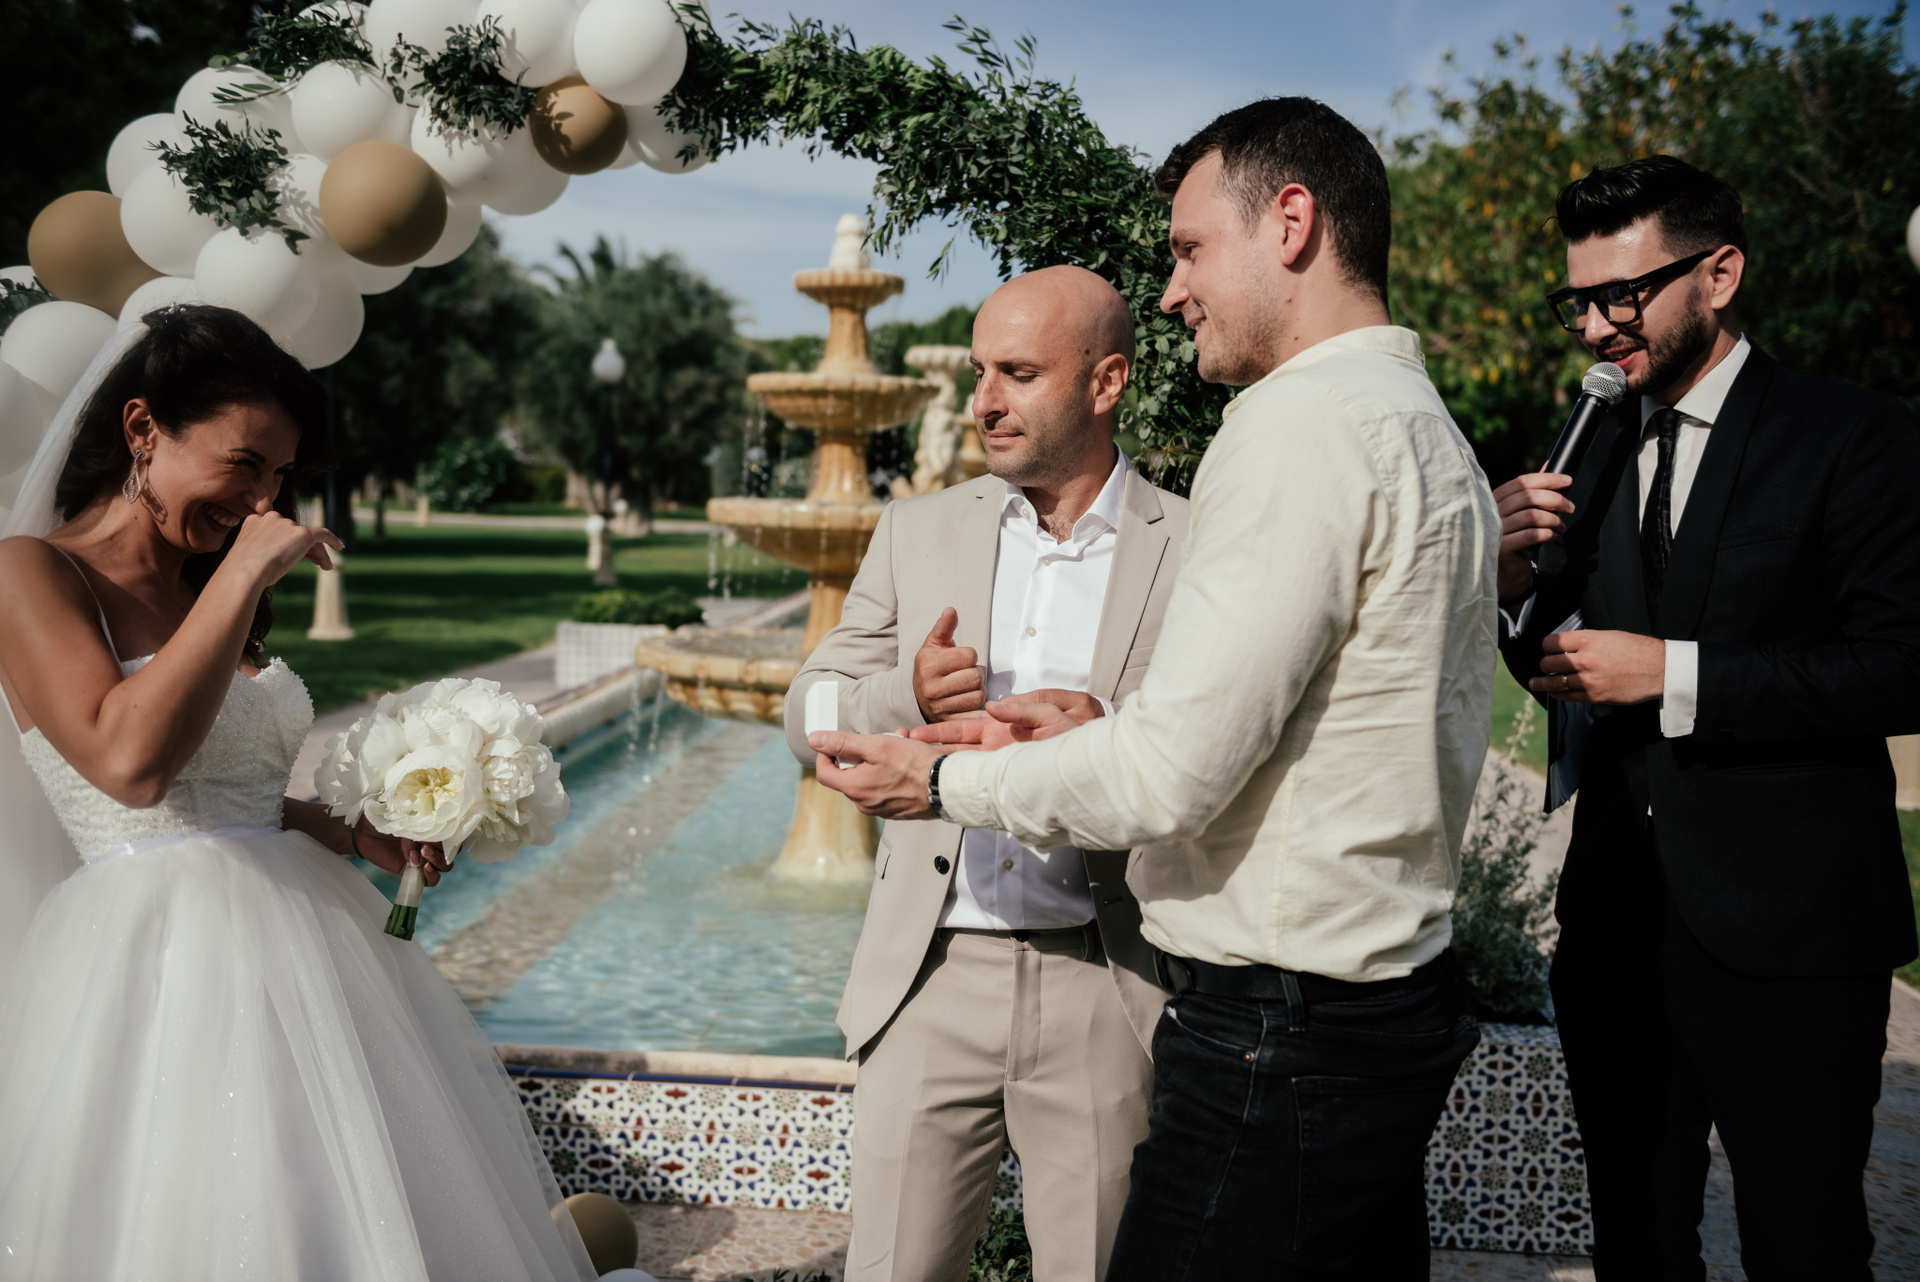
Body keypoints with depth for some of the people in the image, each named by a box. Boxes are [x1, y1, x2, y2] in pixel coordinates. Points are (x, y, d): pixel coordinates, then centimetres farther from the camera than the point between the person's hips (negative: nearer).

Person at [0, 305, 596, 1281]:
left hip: (308, 936, 8)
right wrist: (242, 574, -17)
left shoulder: (210, 592, 16)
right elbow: (130, 761, -23)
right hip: (160, 962, -7)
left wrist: (359, 835, 5)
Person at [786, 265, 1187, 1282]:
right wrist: (908, 694, -14)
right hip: (929, 978, 2)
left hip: (1107, 997, -2)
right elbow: (809, 719, 7)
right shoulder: (918, 530, 9)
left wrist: (1111, 731, -22)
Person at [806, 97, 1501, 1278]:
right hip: (1402, 994, 10)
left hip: (1278, 1036, -10)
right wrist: (1099, 737, 12)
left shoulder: (1303, 424, -17)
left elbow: (1173, 776, -20)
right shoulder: (1436, 437, 15)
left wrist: (948, 780, -5)